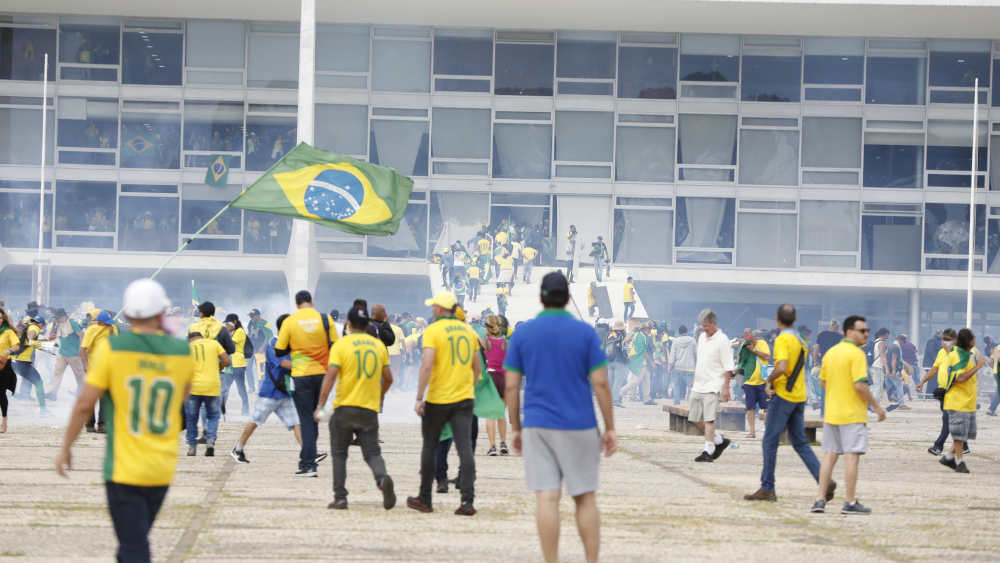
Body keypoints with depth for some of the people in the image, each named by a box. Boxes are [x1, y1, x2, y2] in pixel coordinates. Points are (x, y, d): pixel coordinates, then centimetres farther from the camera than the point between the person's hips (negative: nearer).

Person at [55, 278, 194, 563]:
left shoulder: (112, 347, -12)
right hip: (162, 470, 4)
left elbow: (85, 404, -10)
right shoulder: (181, 352, -2)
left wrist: (65, 448, 3)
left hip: (124, 468, -4)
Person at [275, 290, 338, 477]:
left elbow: (279, 351, -2)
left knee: (307, 420, 1)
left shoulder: (290, 321, -6)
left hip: (301, 376, -2)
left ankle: (308, 465, -4)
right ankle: (306, 459, 20)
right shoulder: (325, 319, -2)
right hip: (322, 373, 2)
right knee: (314, 418, 16)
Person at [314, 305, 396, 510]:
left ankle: (340, 497, 7)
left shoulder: (341, 345, -5)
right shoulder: (379, 345, 7)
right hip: (370, 409, 3)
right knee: (372, 453, 4)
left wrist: (321, 406, -11)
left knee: (339, 453, 11)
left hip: (345, 407, -3)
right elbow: (388, 378, 11)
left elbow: (330, 377, -13)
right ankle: (382, 478, -26)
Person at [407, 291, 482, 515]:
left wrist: (419, 398, -14)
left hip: (438, 398, -4)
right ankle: (468, 501, -12)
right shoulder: (468, 330, 9)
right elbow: (477, 367, 14)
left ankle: (424, 499, 19)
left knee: (429, 447, 11)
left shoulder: (433, 330, -8)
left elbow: (427, 365, -18)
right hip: (464, 398, 4)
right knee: (465, 448, -2)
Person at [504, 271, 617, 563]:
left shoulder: (522, 334, 2)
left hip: (537, 426, 1)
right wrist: (610, 428, 1)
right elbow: (600, 383, -5)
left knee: (546, 498, -2)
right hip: (579, 428, -1)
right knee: (585, 498, 8)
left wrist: (516, 428, 10)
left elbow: (511, 386, 2)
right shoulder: (585, 332, -2)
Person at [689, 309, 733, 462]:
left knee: (709, 419, -12)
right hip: (698, 385, 8)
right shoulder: (702, 337, 12)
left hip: (712, 386, -8)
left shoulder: (722, 340, -11)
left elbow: (728, 367, -12)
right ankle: (720, 440, 24)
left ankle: (708, 451, -10)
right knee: (695, 418, 11)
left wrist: (726, 387, -17)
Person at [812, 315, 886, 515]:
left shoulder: (830, 352, 11)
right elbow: (860, 385, -20)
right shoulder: (856, 354, -14)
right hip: (852, 414, -7)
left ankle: (821, 499, 9)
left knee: (829, 455, 10)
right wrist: (876, 406, -11)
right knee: (852, 456, -4)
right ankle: (850, 502, -4)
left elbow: (822, 382, 16)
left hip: (831, 413, 7)